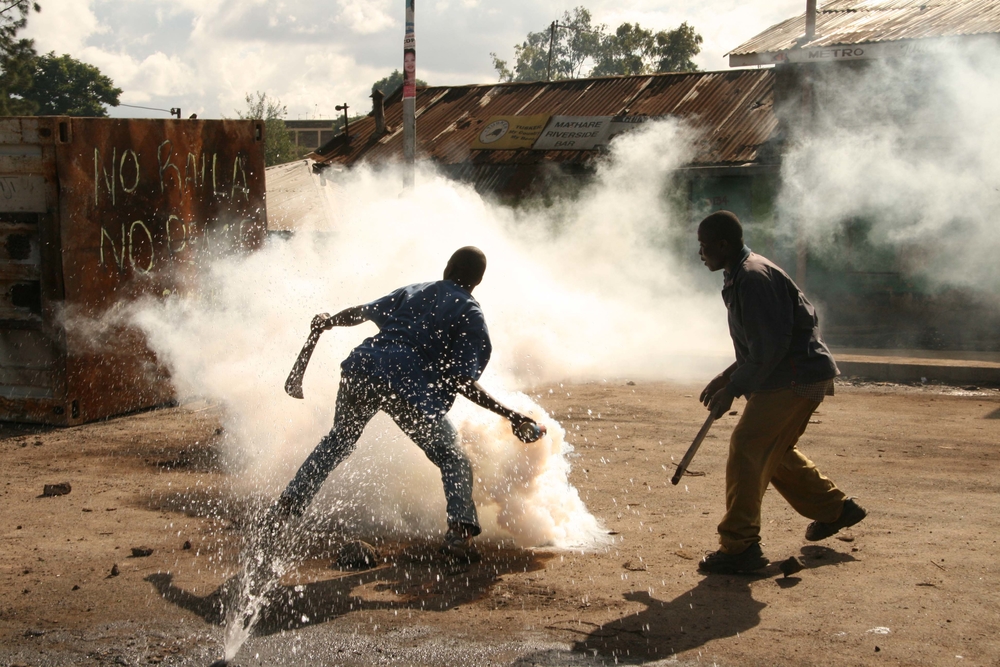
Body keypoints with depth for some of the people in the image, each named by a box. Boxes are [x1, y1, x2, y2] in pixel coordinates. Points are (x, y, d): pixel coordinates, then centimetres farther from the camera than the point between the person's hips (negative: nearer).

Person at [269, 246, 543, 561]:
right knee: (454, 461, 7)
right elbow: (463, 382, -5)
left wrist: (328, 321, 51)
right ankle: (459, 530, -14)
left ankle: (289, 502, 31)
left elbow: (361, 312, 30)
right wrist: (510, 415, -3)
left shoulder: (413, 292, 20)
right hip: (412, 392, -5)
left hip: (361, 371, 5)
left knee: (339, 440, 29)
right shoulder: (470, 315, 5)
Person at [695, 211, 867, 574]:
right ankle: (834, 508, 38)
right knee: (775, 452, 22)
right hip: (794, 377, 11)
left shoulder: (753, 278, -19)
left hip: (795, 378, -11)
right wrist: (727, 377, 14)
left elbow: (769, 347, -23)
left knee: (747, 450, -13)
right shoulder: (742, 275, 15)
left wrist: (732, 390, -17)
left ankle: (740, 547, -11)